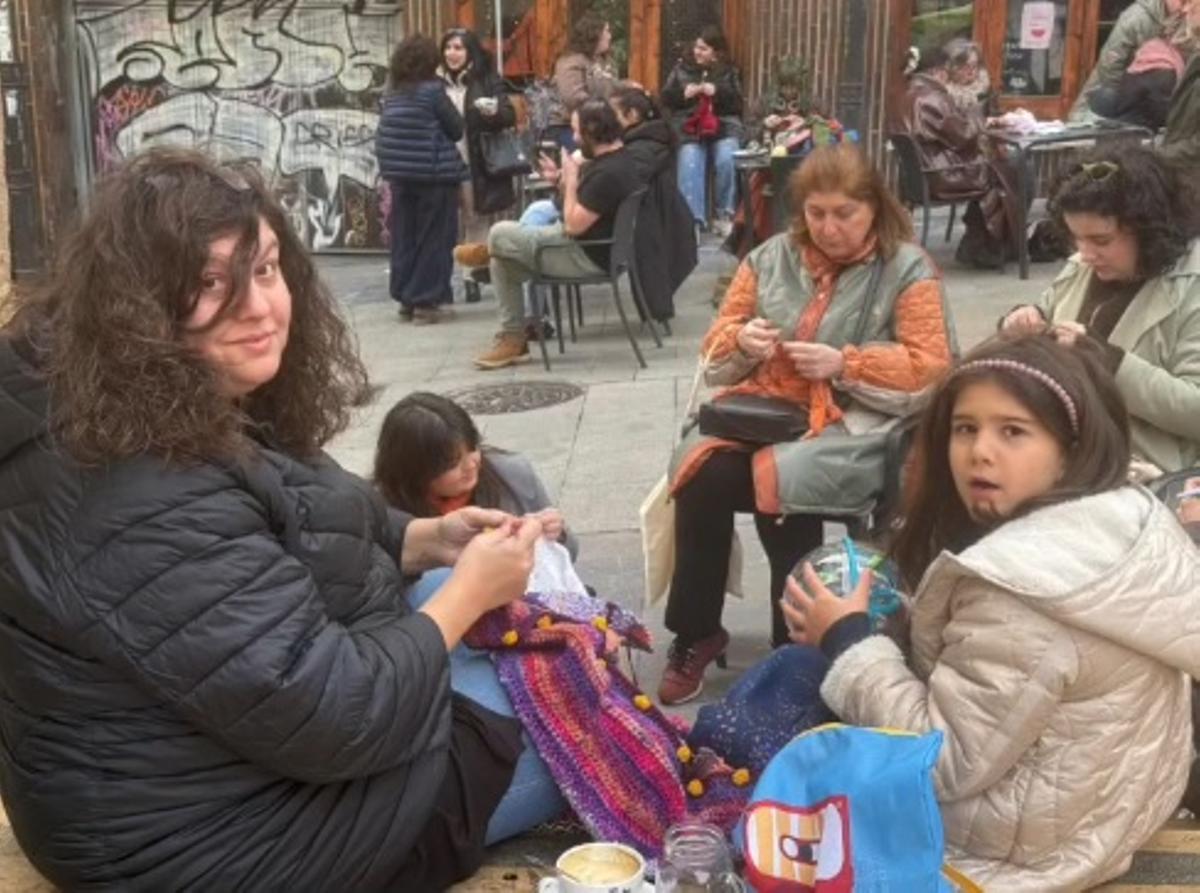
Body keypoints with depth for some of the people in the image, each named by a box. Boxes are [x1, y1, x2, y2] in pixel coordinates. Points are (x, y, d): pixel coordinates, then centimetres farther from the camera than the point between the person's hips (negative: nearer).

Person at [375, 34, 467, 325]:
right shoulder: (432, 89, -10)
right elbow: (456, 129, -3)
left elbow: (383, 136, 11)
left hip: (399, 175, 6)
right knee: (433, 239, 2)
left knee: (403, 238, 11)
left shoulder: (393, 94, 6)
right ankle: (426, 301, 2)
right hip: (435, 173, -6)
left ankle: (406, 299, 17)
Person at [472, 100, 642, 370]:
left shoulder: (609, 173, -25)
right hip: (586, 248, 11)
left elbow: (574, 225, -24)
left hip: (588, 257, -11)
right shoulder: (616, 158, 8)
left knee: (499, 234, -13)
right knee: (504, 262, 12)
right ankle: (512, 339, 13)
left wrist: (571, 178, -14)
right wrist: (567, 180, -3)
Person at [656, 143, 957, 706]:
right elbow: (717, 348, 16)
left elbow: (931, 369, -5)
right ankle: (694, 634, -7)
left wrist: (844, 364, -17)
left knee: (779, 478, -33)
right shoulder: (771, 257, 13)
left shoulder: (907, 269, 2)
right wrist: (742, 342, -8)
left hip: (854, 426, -4)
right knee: (701, 473, -26)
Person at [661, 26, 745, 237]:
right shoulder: (682, 68, 16)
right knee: (690, 165, -29)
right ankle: (693, 219, -33)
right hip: (690, 128, 0)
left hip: (724, 127, 0)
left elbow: (738, 103, 5)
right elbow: (665, 97, 12)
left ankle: (724, 214, -12)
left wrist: (717, 92, -10)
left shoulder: (729, 72, 15)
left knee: (726, 161, -29)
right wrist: (683, 93, -7)